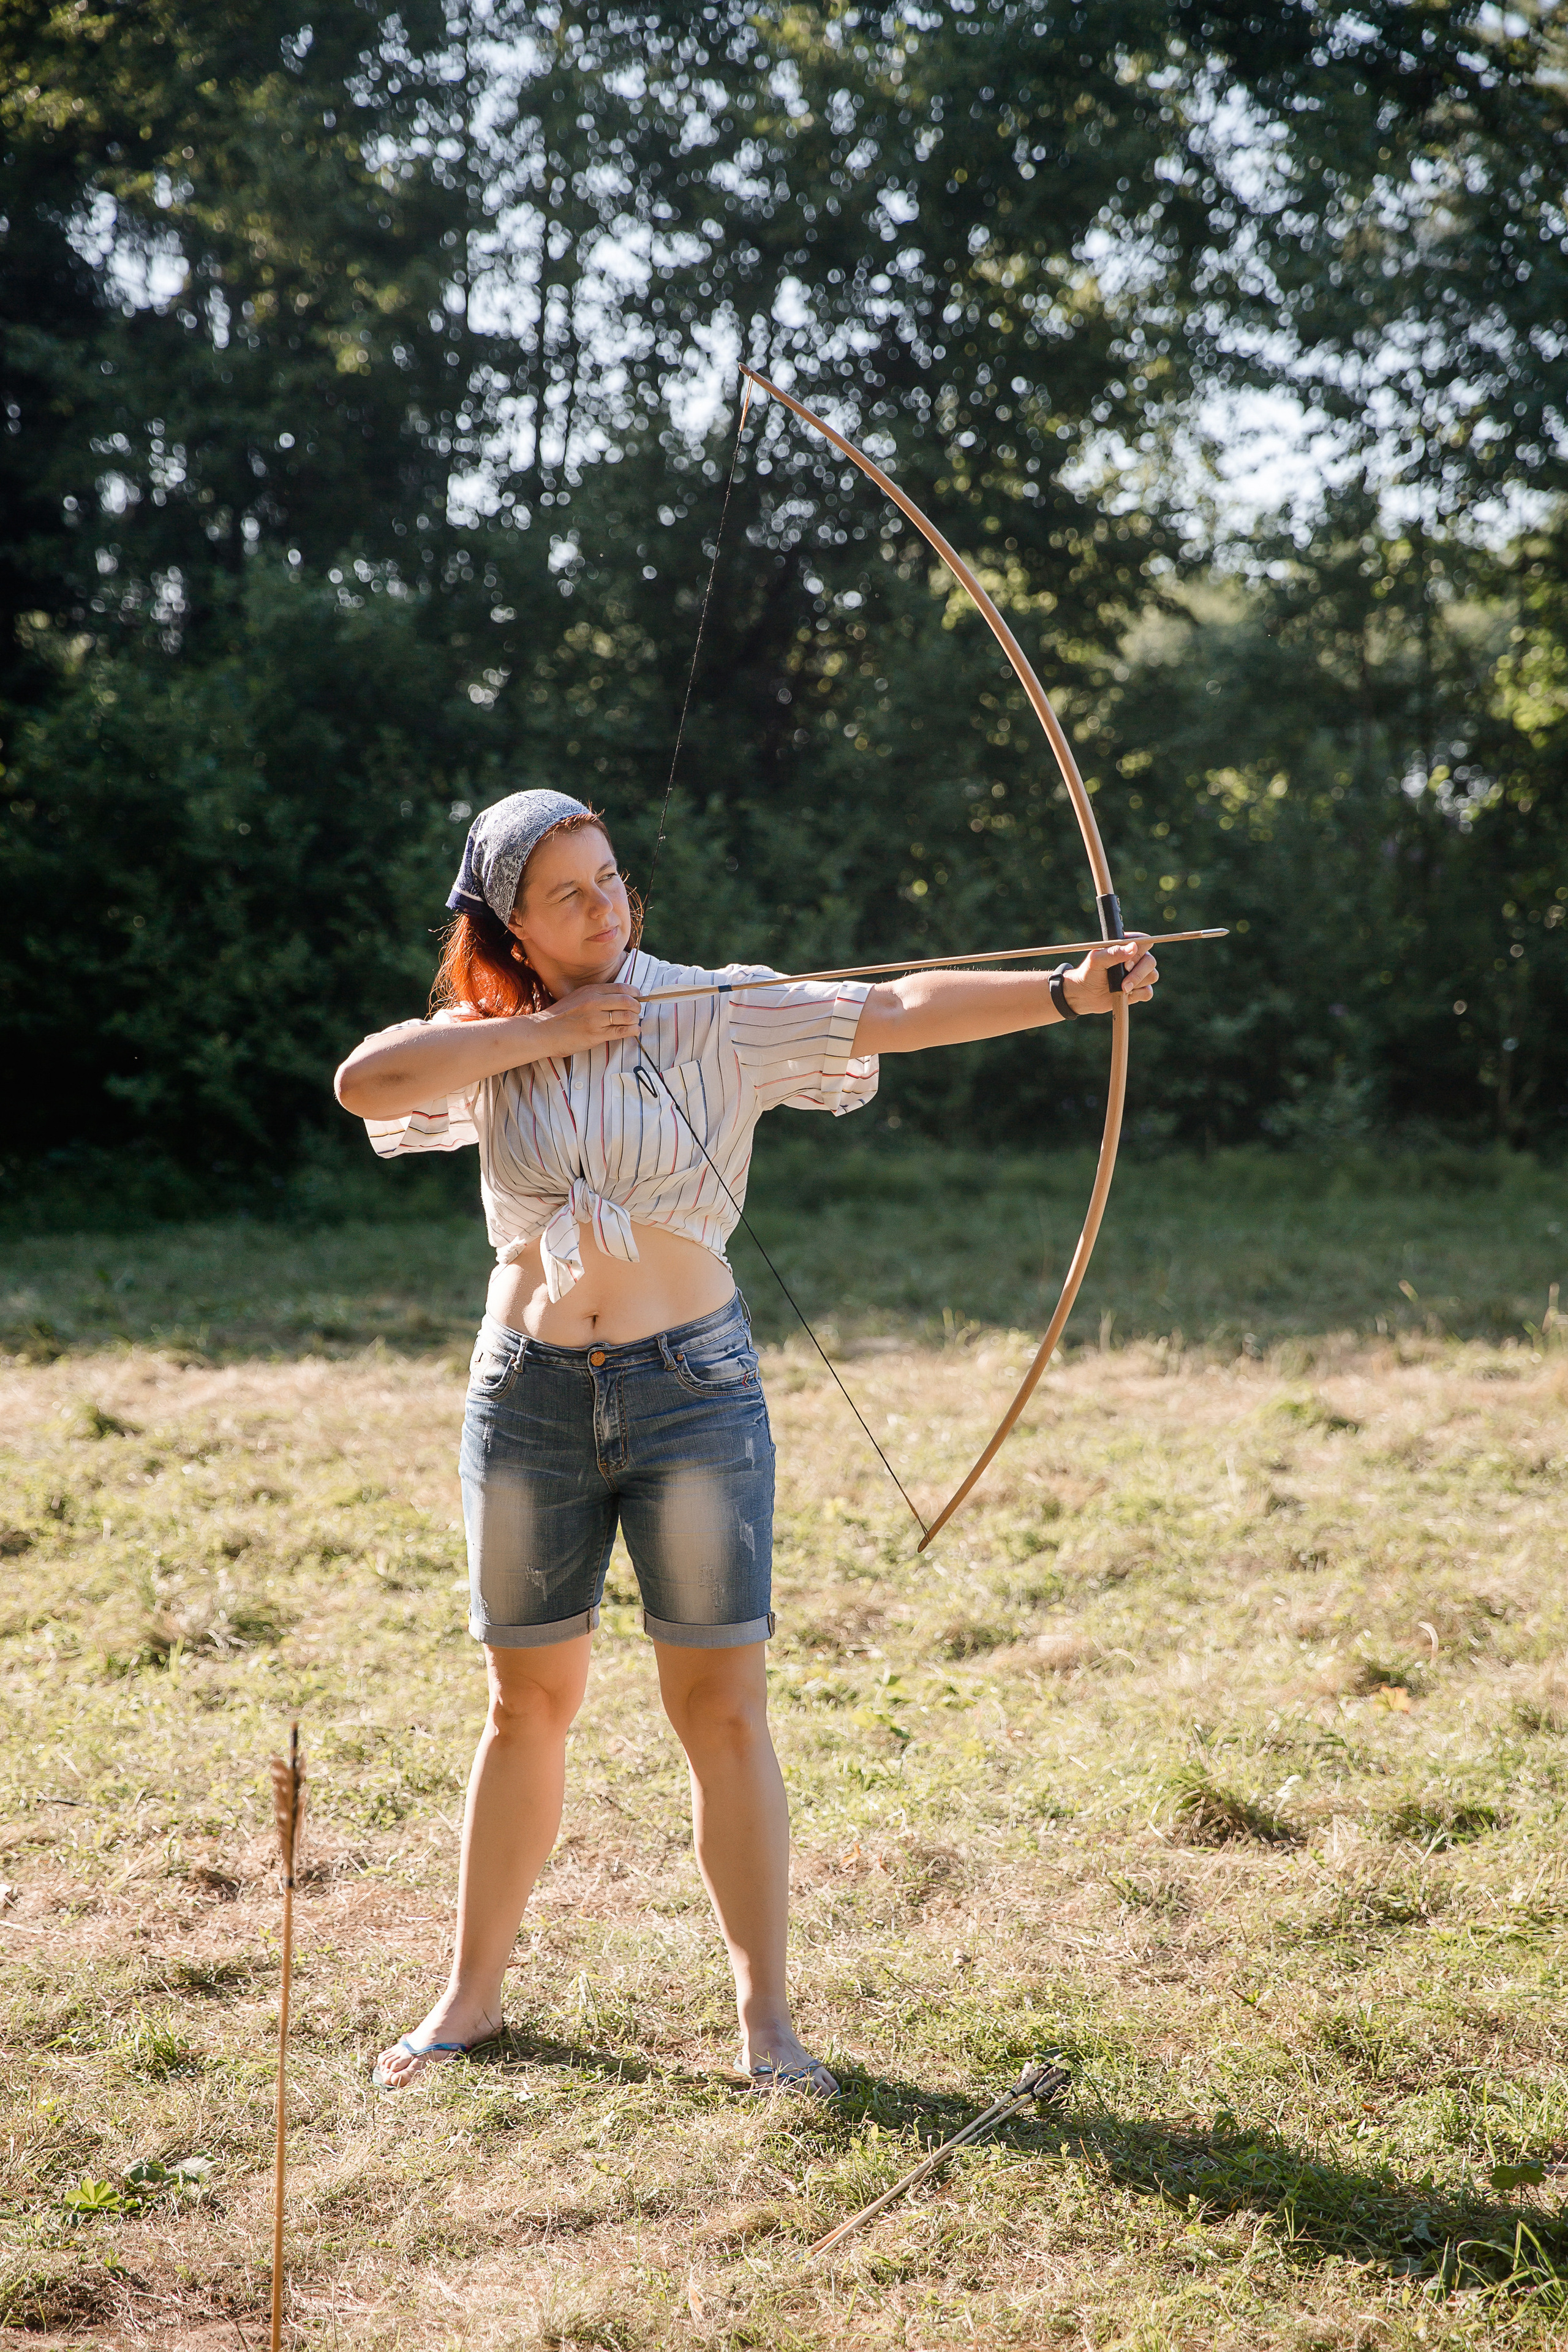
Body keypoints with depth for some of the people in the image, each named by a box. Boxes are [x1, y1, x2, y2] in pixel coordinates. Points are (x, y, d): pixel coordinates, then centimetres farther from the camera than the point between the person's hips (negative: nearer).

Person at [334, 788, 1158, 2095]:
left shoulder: (719, 1015, -5)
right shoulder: (495, 1039, 4)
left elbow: (900, 1010, -17)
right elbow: (363, 1082, -14)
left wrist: (1069, 991, -30)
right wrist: (540, 1032, -14)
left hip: (692, 1385, -2)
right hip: (530, 1391, 2)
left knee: (724, 1706, -2)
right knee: (530, 1701, 13)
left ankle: (766, 2016, 9)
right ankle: (473, 1994, 27)